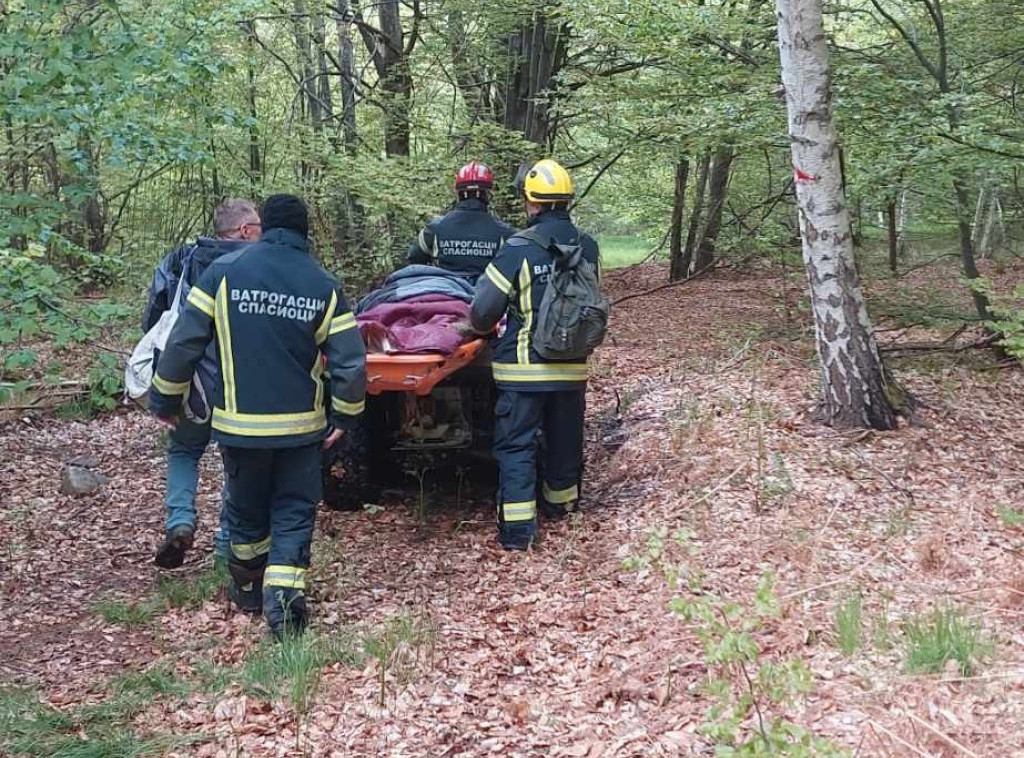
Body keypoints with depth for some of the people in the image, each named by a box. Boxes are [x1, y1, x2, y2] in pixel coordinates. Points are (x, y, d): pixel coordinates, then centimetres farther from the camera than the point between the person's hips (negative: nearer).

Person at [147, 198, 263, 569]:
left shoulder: (178, 262, 2)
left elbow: (151, 322, 5)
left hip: (190, 385, 2)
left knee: (183, 450, 24)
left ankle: (179, 520, 3)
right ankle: (228, 540, 19)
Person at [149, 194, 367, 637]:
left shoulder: (224, 272, -6)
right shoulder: (323, 287, -4)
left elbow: (183, 344, -5)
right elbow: (351, 364, -6)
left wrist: (164, 400, 8)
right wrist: (346, 416, 9)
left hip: (240, 422, 0)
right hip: (301, 425, 0)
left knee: (247, 507, 19)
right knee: (294, 512, 9)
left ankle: (248, 587, 37)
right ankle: (284, 597, -8)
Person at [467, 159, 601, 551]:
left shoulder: (518, 248, -16)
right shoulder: (588, 247, -1)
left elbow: (484, 308, -12)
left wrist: (481, 327, 9)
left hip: (524, 367, -5)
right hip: (573, 366, 5)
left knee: (516, 444, 2)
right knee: (565, 436, 21)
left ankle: (518, 528, -2)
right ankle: (561, 500, 38)